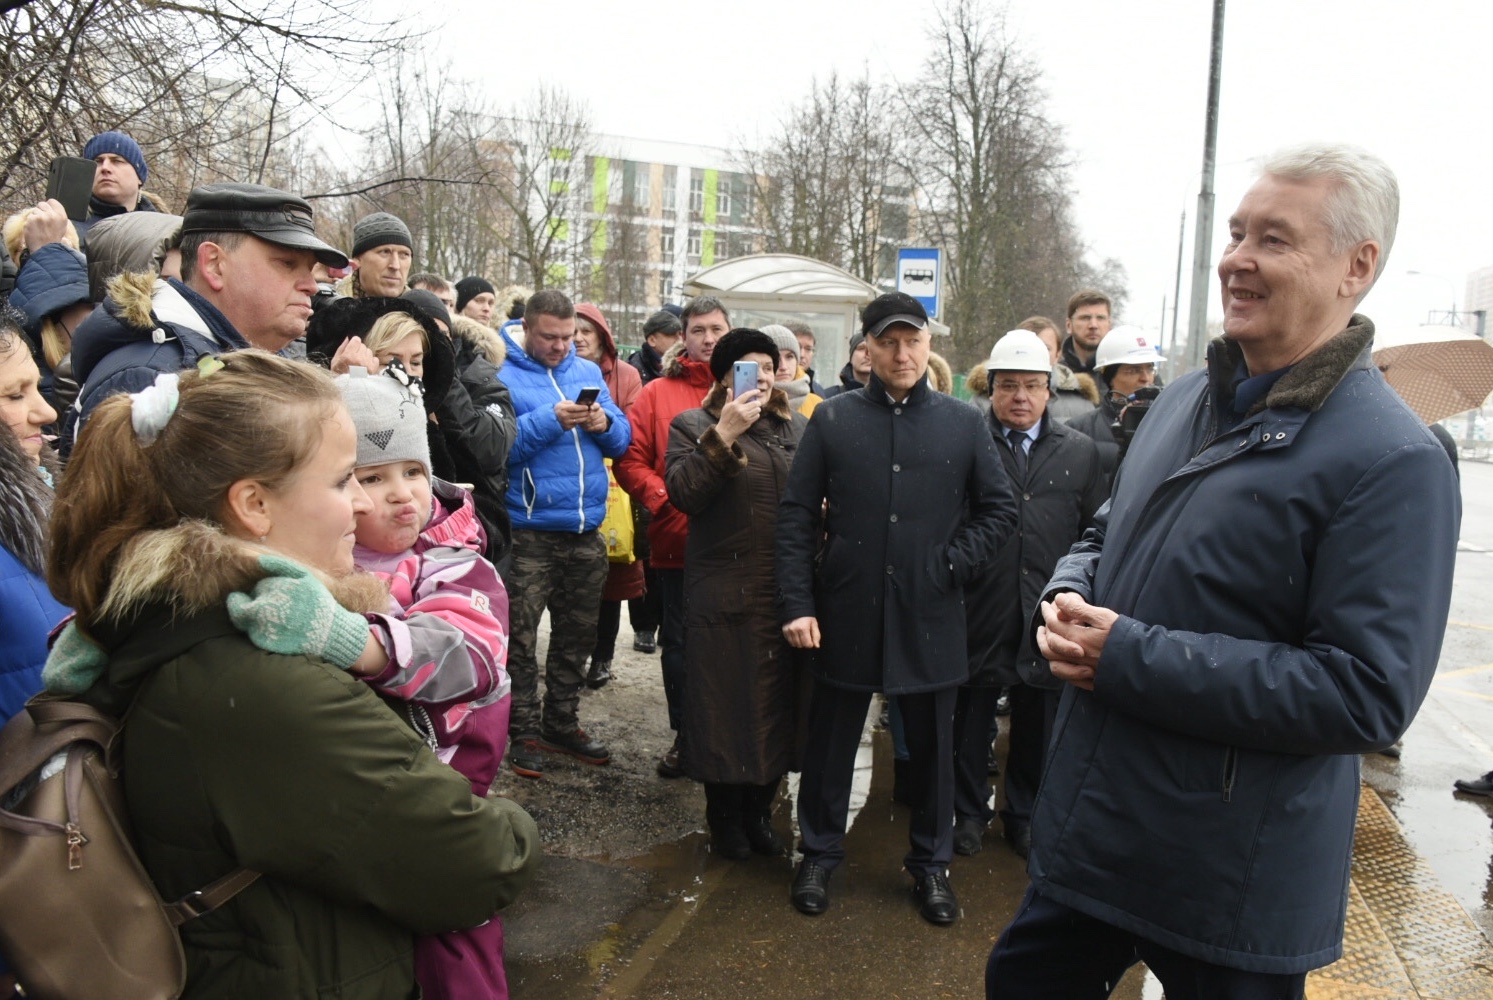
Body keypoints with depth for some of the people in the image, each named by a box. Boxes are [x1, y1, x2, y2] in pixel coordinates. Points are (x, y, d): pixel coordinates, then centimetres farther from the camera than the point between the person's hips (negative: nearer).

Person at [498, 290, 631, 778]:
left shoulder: (588, 372, 11)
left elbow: (623, 439, 10)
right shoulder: (502, 376, -6)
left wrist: (605, 423, -11)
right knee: (521, 638, -1)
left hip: (586, 531, 6)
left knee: (576, 637, 15)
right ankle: (524, 733, 13)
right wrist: (551, 420, -23)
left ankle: (562, 724, 30)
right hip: (528, 532, -6)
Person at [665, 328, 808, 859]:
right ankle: (724, 817, 22)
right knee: (726, 704, 3)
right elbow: (683, 492, -14)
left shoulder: (797, 428, 14)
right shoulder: (693, 426, 2)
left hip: (787, 591, 4)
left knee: (779, 702, 10)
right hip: (724, 592, -4)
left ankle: (759, 811, 28)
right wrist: (725, 433, -19)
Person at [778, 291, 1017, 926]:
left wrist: (953, 564, -6)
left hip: (930, 618, 1)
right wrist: (798, 603, -8)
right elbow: (796, 517, -1)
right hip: (847, 613, 0)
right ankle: (819, 855, 32)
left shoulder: (962, 424, 2)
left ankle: (931, 864, 32)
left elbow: (1000, 509, 7)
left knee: (932, 748, 13)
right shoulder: (832, 420, 0)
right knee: (830, 742, 13)